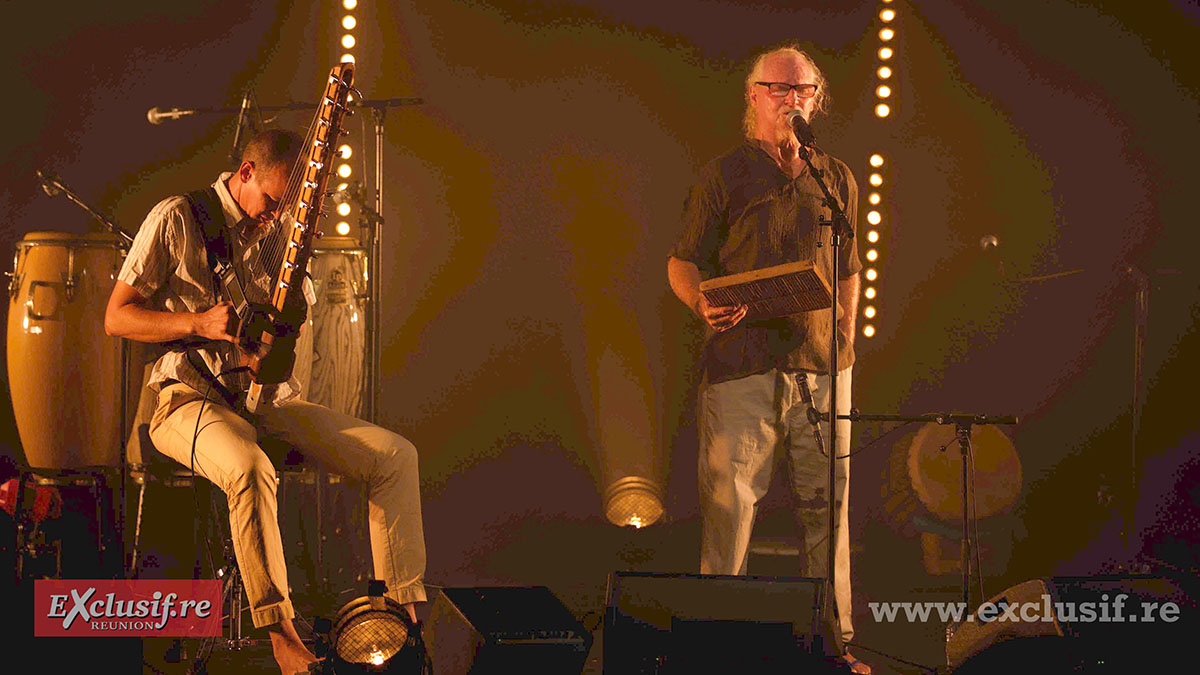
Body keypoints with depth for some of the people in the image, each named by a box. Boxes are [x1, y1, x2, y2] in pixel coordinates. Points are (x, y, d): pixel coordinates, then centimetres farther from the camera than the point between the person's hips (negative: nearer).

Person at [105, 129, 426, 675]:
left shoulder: (274, 232, 14)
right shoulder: (177, 219, -5)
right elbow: (116, 318, -6)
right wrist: (198, 323, -21)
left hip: (267, 398, 7)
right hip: (190, 397, -7)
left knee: (396, 455, -7)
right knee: (249, 468, -40)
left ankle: (404, 609, -5)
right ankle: (279, 631, -34)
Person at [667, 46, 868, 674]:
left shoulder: (836, 179, 15)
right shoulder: (724, 174, 4)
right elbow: (682, 261, 5)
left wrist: (844, 337, 10)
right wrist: (702, 304, -15)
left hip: (822, 364, 4)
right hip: (742, 363, -3)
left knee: (827, 504, 6)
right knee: (729, 502, -6)